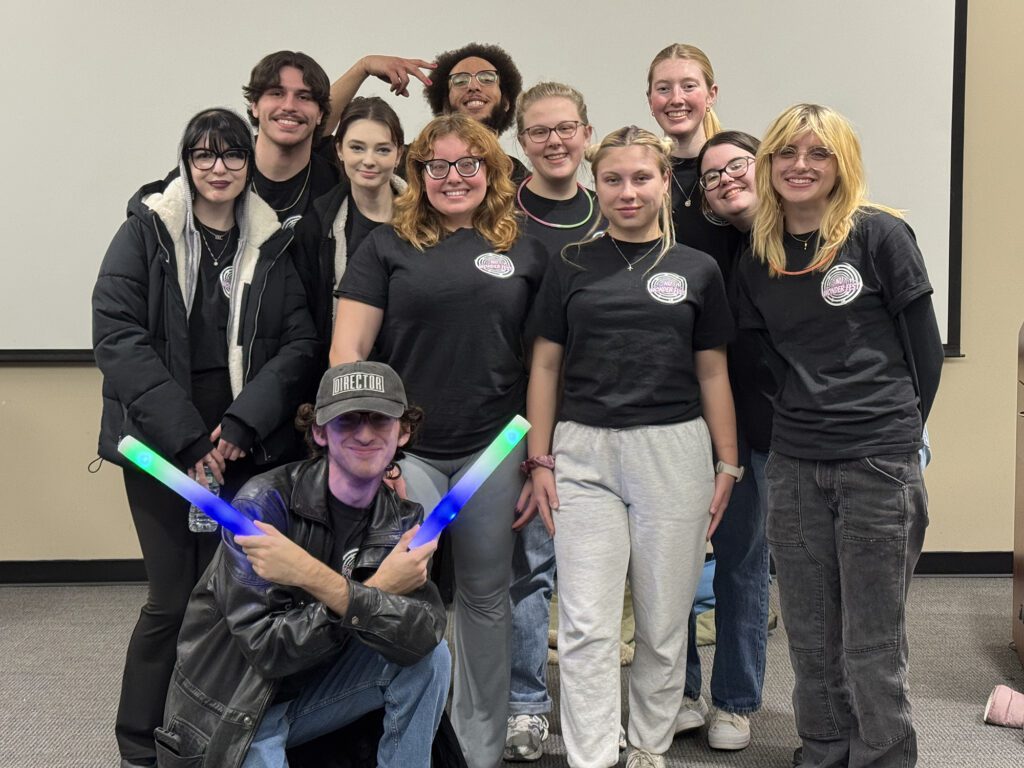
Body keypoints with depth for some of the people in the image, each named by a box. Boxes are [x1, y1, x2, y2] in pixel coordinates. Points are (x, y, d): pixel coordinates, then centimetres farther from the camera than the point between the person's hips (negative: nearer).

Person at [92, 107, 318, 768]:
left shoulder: (271, 244, 9)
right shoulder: (146, 231, 1)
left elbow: (298, 343, 3)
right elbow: (117, 335, -9)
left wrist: (241, 426, -11)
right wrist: (188, 439, -15)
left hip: (247, 447, 2)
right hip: (160, 443, -2)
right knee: (174, 598, -1)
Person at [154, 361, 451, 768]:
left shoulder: (404, 518, -7)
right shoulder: (264, 503, -20)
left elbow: (422, 634, -24)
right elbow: (266, 646, -25)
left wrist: (319, 581, -37)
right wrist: (377, 591, -28)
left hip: (315, 688, 4)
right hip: (231, 707, -4)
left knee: (430, 653, -17)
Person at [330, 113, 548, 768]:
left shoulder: (524, 251, 7)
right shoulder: (388, 246, 4)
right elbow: (346, 351, -1)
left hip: (494, 448, 2)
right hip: (404, 449, -1)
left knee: (486, 594, 11)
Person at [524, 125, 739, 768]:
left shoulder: (697, 271, 6)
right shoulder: (571, 267, 6)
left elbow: (713, 373, 8)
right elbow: (547, 365, 7)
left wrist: (727, 464, 5)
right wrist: (540, 459, 2)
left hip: (674, 451, 0)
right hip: (585, 454, 0)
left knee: (664, 619, 8)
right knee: (587, 624, -3)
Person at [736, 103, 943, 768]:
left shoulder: (880, 235, -6)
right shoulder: (757, 258, 8)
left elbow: (925, 350, -2)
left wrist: (898, 434, 5)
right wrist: (799, 423, 6)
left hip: (879, 464, -4)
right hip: (794, 467, 5)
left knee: (871, 646, 2)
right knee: (811, 638, 13)